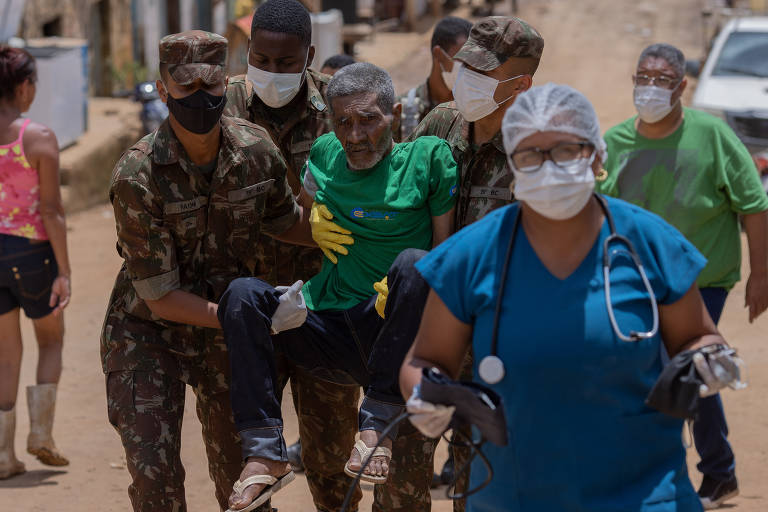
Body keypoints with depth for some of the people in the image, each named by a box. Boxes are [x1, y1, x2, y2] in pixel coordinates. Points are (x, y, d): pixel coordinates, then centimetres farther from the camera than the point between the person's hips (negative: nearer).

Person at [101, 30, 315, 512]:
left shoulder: (256, 151, -12)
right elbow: (160, 296, -22)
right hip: (150, 332, -3)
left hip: (227, 328, 4)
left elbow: (285, 221, 10)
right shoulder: (137, 176, -25)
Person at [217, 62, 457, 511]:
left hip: (391, 337, -4)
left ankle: (378, 424, -27)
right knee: (243, 293, -20)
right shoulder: (324, 155, 11)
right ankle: (264, 451, -21)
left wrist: (399, 292, -21)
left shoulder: (427, 157, -1)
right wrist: (313, 225, 3)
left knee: (414, 264, -33)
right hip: (327, 330, 4)